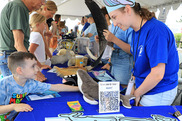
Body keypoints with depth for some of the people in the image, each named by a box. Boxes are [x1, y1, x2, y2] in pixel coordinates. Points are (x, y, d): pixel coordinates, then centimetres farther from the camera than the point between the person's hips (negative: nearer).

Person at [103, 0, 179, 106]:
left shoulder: (156, 31, -28)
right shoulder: (137, 31, 1)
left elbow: (157, 75, -30)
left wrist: (136, 94, -15)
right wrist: (113, 39, 13)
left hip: (159, 93, -8)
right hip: (145, 87, 8)